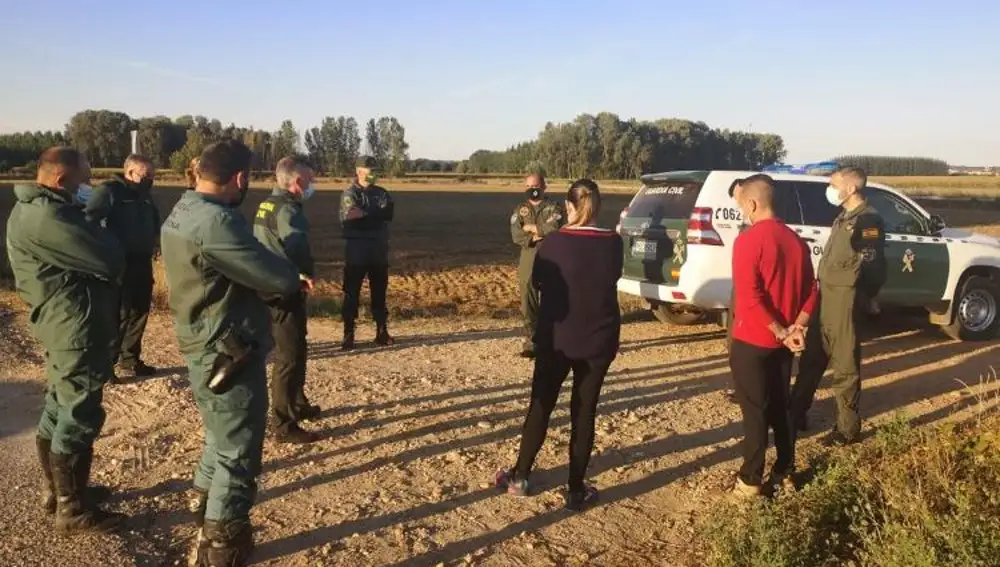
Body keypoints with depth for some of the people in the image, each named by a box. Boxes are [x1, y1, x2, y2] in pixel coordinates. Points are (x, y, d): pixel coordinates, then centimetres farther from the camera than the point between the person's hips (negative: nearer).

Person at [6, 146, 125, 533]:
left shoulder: (35, 209, 12)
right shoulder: (46, 217, -23)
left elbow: (79, 255, 12)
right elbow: (110, 260, -21)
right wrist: (99, 233, -3)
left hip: (65, 326, 11)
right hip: (76, 330, -11)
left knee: (60, 411, 20)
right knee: (79, 418, -1)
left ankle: (56, 490, 35)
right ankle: (73, 511, 10)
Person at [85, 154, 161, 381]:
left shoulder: (144, 195, 15)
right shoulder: (108, 191, -10)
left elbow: (154, 219, 32)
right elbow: (89, 220, -21)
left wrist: (155, 237, 16)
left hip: (142, 263, 8)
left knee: (139, 312, 13)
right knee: (119, 314, -7)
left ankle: (130, 361, 25)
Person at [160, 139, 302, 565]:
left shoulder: (181, 212, 7)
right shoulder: (216, 222, -25)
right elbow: (282, 280, -24)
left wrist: (273, 276, -3)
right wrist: (292, 276, -2)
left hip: (205, 348, 10)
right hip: (227, 354, -10)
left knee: (222, 436, 27)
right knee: (238, 450, 4)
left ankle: (205, 506, 44)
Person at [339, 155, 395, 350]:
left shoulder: (382, 193, 10)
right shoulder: (350, 194, -5)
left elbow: (389, 214, -8)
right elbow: (350, 217, -21)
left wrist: (364, 214, -16)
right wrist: (376, 215, -12)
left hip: (379, 249, 5)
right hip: (357, 250, -4)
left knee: (379, 292, 10)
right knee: (352, 292, 1)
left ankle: (382, 332, 17)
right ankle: (348, 334, 6)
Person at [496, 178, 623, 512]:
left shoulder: (554, 243, -12)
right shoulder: (613, 244, -6)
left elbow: (536, 281, 2)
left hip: (556, 338, -1)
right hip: (598, 340, 1)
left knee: (540, 406, 13)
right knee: (585, 412, 10)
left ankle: (520, 477, 23)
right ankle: (576, 490, 16)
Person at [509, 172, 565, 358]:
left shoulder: (554, 208, 2)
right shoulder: (520, 210, 10)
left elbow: (554, 228, -17)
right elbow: (516, 235, -4)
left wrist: (531, 227, -7)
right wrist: (535, 238, -17)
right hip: (528, 262, 3)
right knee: (528, 304, 2)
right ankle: (530, 342, 9)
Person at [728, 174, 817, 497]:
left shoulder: (748, 240, -17)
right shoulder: (796, 241, 6)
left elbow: (749, 297, -23)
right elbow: (811, 292, 8)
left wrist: (781, 332, -16)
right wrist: (794, 329, -1)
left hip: (751, 341, -6)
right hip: (782, 343, 6)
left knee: (755, 412, 2)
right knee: (781, 408, 16)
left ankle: (751, 480, 11)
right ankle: (785, 474, 25)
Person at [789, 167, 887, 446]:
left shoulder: (868, 220, -14)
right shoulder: (844, 217, 15)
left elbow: (871, 267, -17)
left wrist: (858, 300, -12)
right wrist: (821, 287, 16)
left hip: (845, 299, -9)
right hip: (826, 295, 9)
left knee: (845, 366, 1)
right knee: (811, 359, 16)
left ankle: (848, 427, 14)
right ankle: (796, 413, 28)